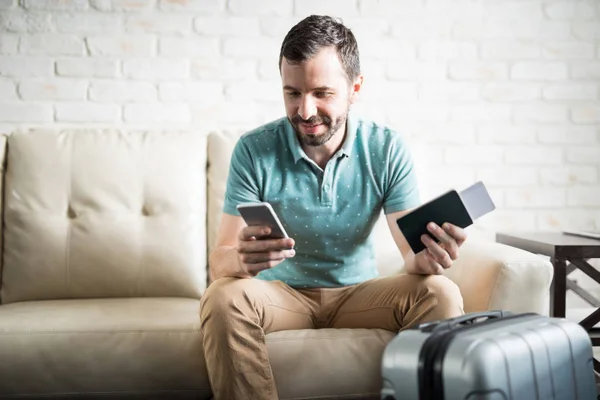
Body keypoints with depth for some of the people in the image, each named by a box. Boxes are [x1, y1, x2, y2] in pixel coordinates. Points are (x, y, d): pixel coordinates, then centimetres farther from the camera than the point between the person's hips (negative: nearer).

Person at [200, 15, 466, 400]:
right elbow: (219, 261, -18)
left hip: (357, 293, 1)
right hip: (281, 294, 0)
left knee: (440, 293, -26)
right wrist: (241, 260, -43)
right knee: (224, 297, -32)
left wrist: (427, 258, -38)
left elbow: (412, 250, -12)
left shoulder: (388, 150, -9)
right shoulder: (255, 150, -13)